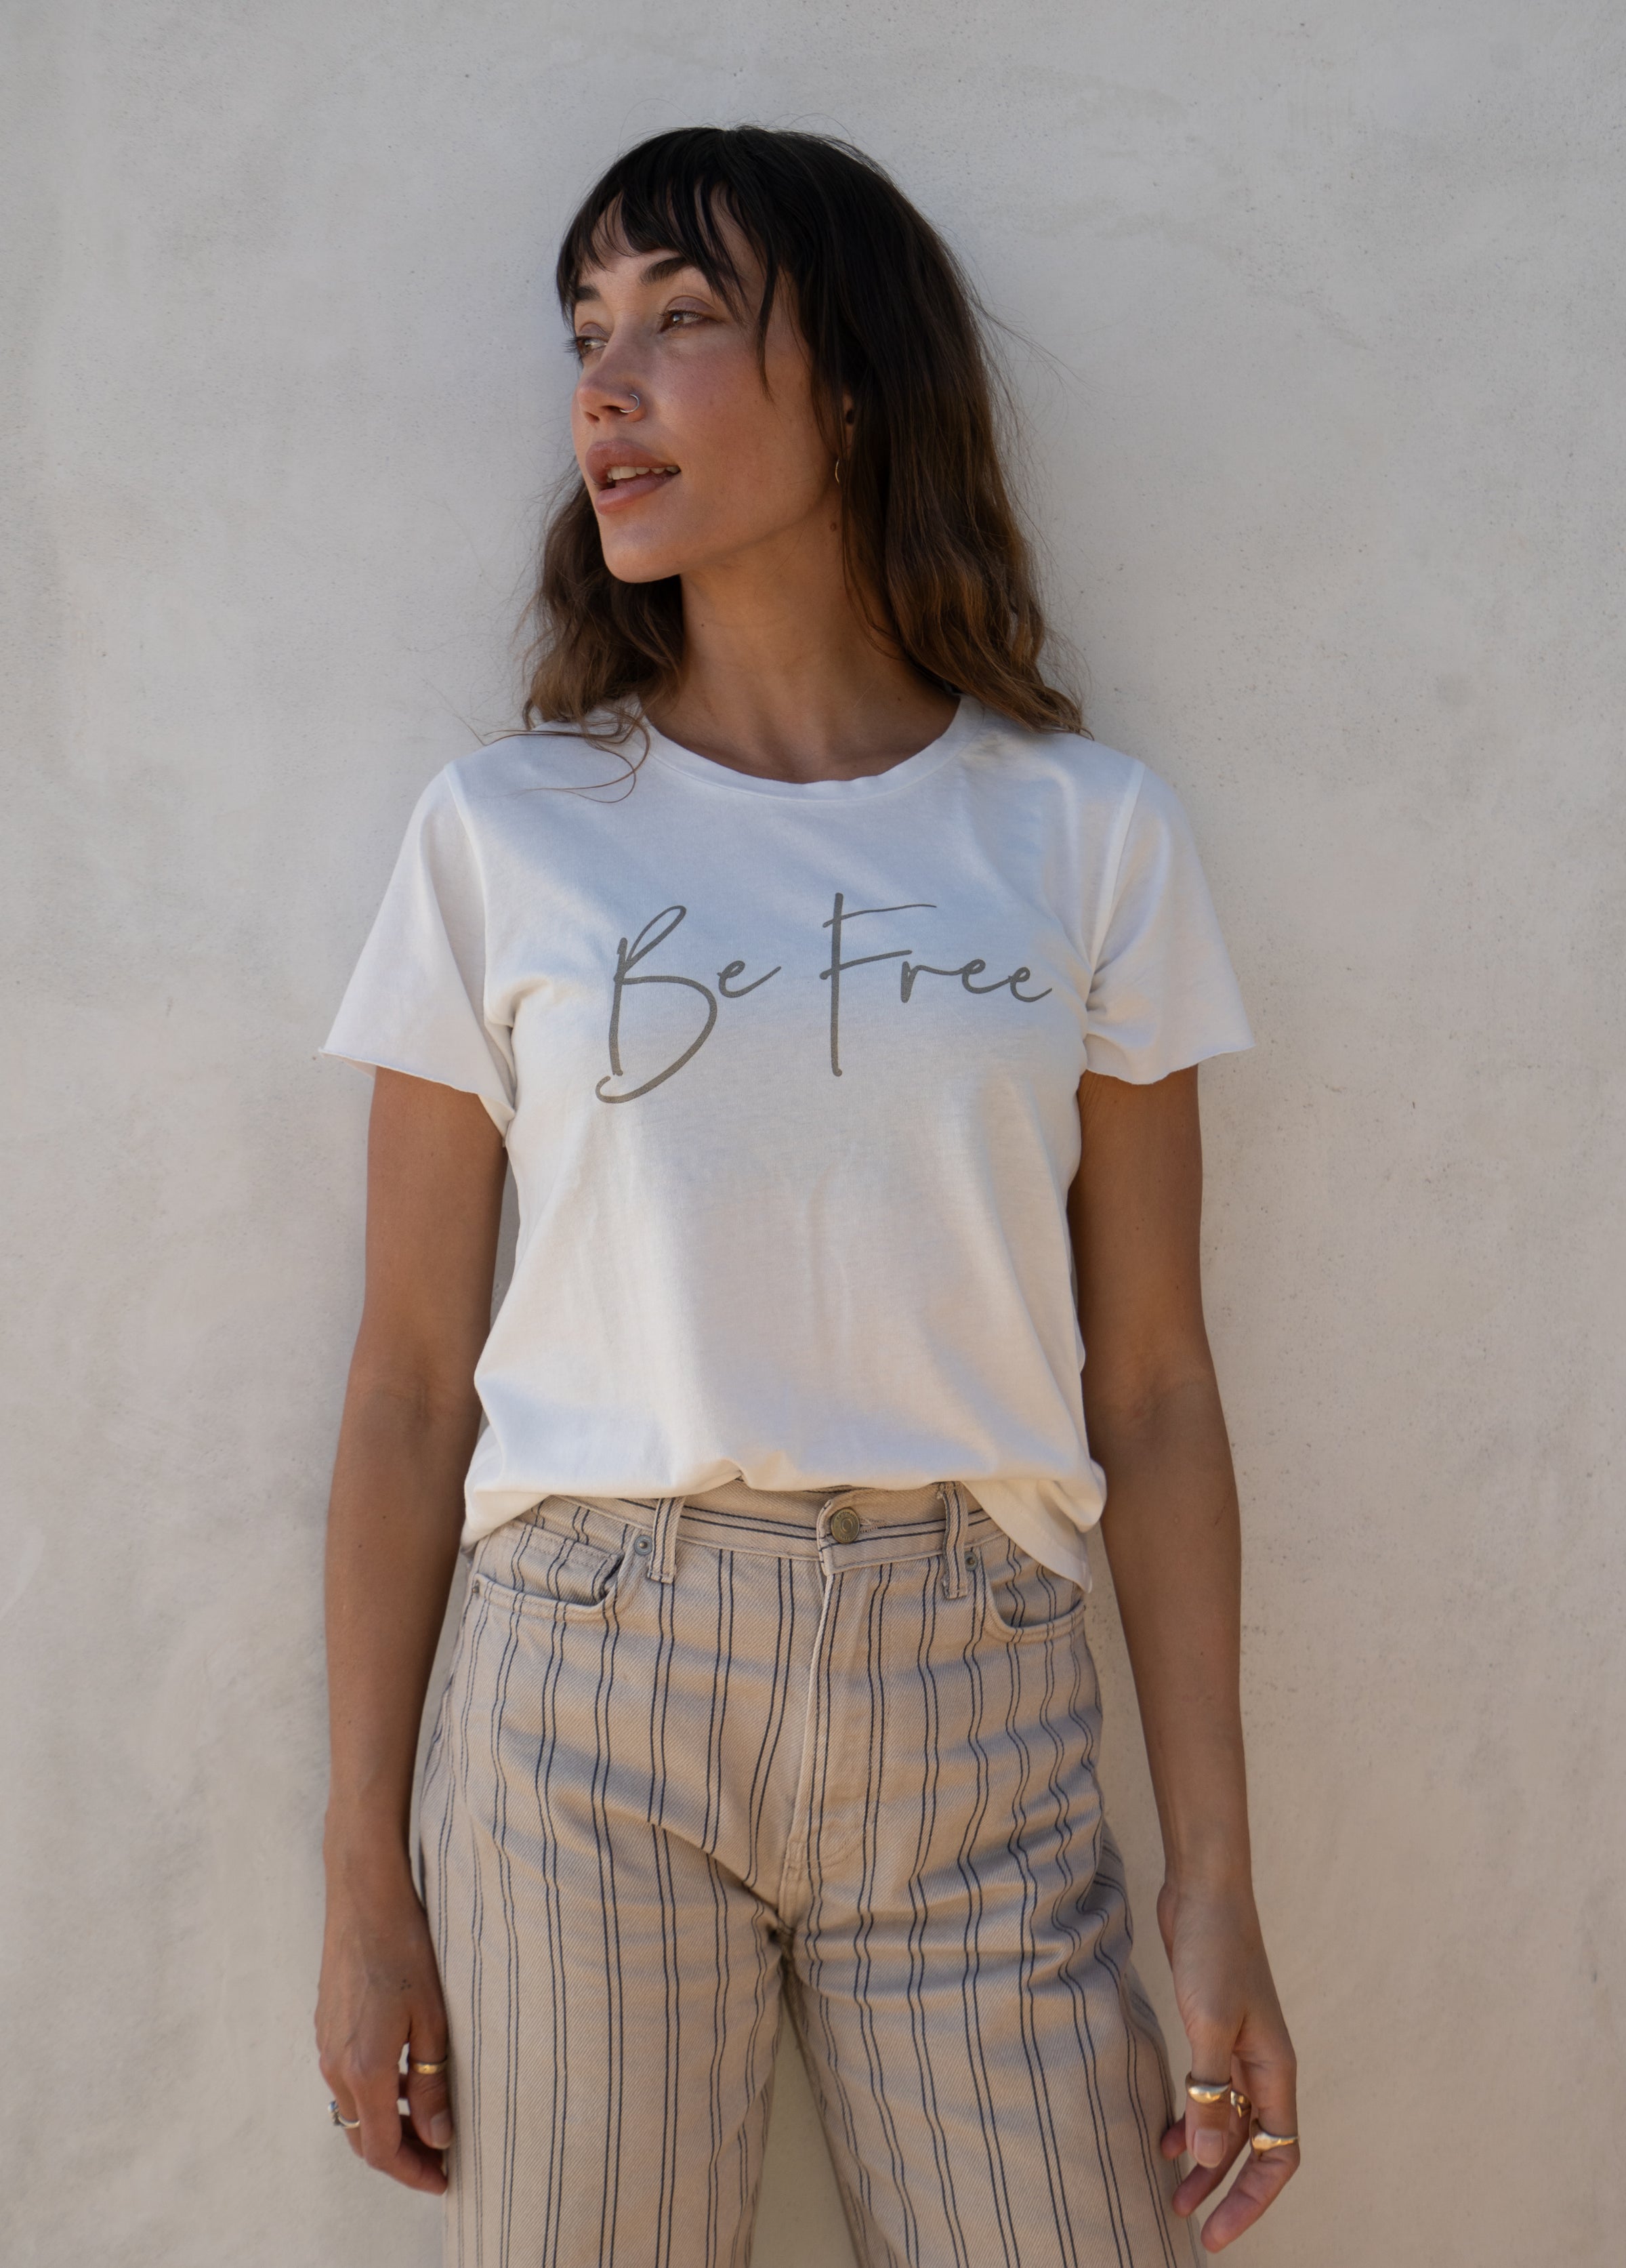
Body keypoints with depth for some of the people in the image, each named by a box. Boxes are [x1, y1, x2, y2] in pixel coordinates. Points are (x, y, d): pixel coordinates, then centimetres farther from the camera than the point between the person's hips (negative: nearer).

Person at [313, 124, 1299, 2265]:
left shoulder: (1084, 831, 3)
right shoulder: (503, 832, 1)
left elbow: (1151, 1384, 3)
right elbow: (412, 1382, 2)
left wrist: (1216, 1876, 1)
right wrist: (365, 1883, 3)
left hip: (974, 1712, 1)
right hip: (588, 1683, 0)